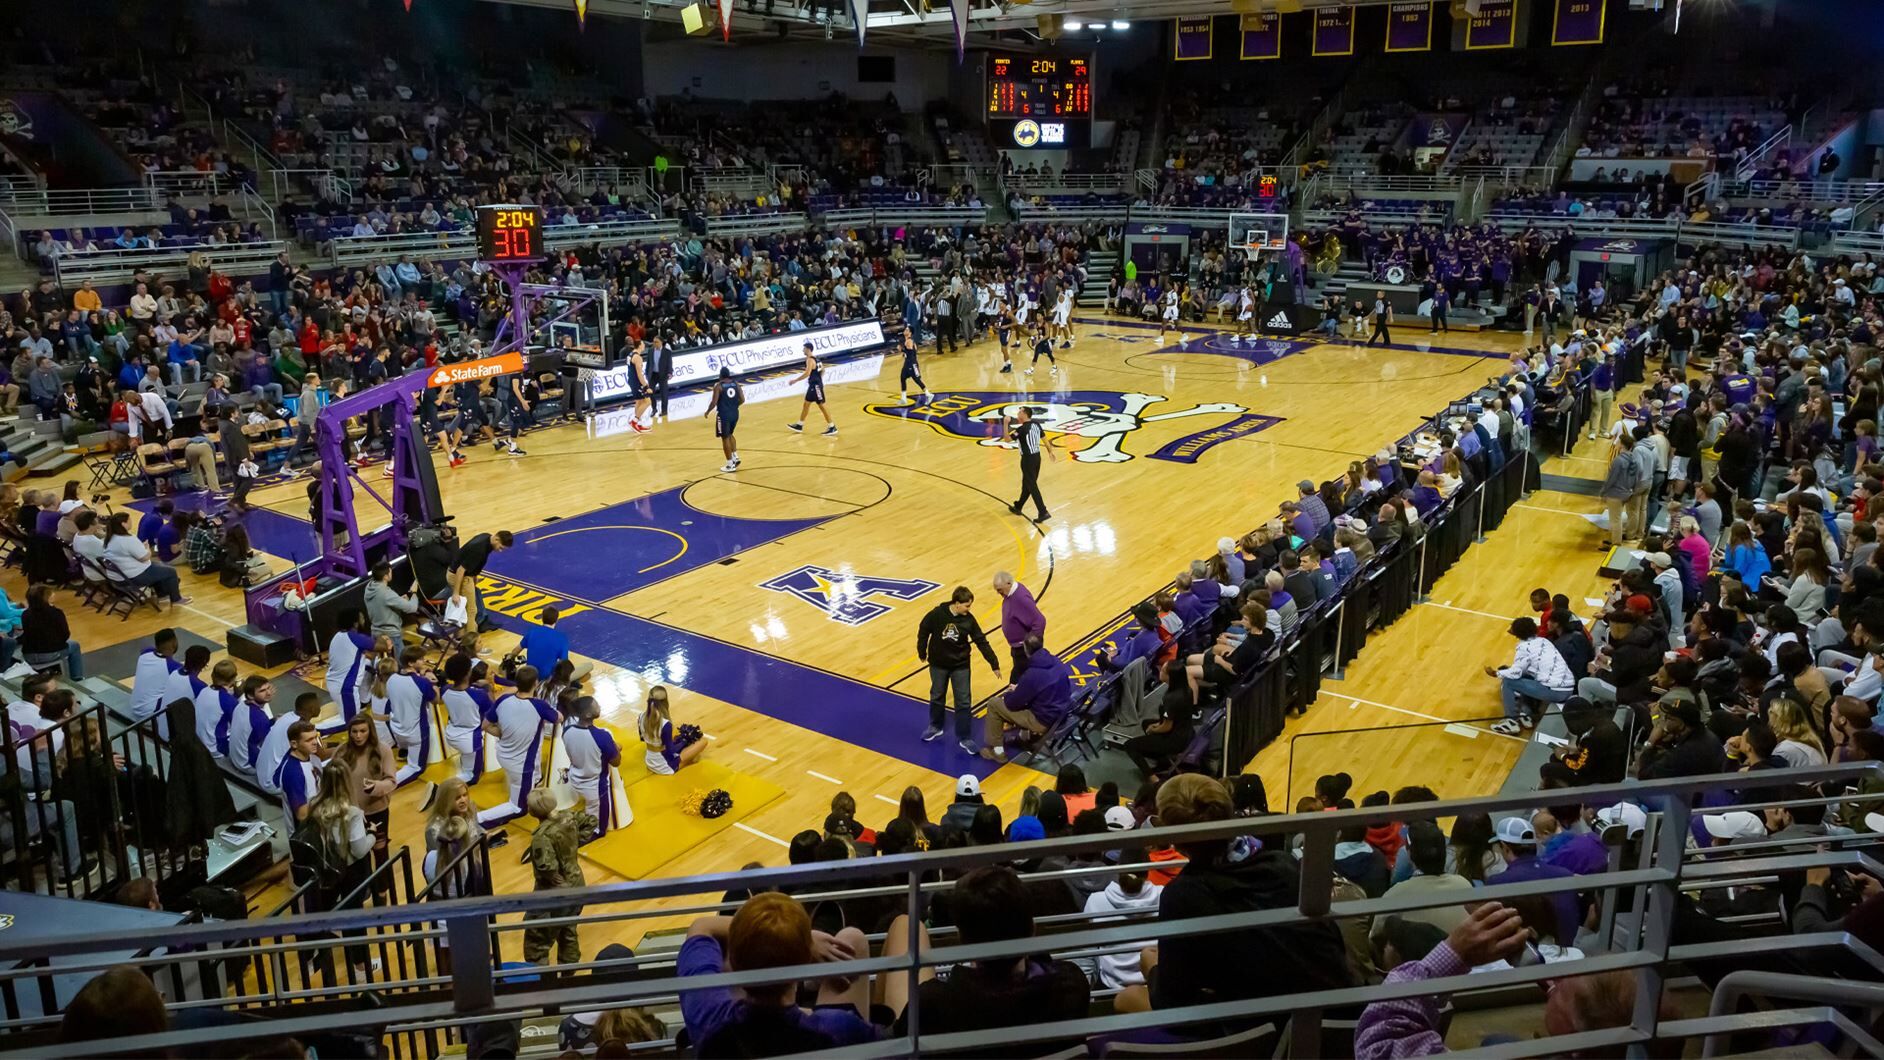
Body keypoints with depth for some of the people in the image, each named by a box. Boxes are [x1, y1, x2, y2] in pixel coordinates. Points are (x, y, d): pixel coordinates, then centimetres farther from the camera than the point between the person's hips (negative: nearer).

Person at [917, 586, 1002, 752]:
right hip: (938, 664, -1)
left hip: (961, 665, 1)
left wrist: (994, 664, -6)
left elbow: (982, 642, -8)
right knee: (937, 696, 17)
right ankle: (935, 726, 39)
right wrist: (922, 653, 4)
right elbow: (923, 631, -5)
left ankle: (963, 737, 11)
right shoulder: (937, 614, -19)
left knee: (964, 702, 1)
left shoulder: (969, 619, -13)